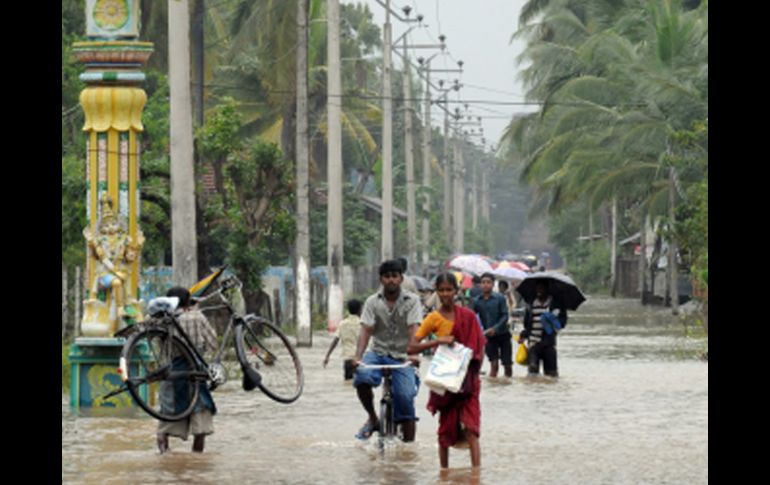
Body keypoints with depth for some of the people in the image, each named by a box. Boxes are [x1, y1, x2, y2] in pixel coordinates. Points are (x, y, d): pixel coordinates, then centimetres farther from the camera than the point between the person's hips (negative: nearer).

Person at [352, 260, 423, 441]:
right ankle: (372, 419, -6)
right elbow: (366, 331, -7)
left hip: (402, 358, -1)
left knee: (405, 396, -16)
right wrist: (358, 356, -24)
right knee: (361, 377, -29)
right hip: (379, 353, 1)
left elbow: (414, 330, -15)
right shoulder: (373, 302, 2)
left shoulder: (412, 301, -2)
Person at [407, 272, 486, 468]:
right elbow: (411, 347, -8)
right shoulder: (434, 318, -2)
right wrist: (438, 341, -21)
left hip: (467, 380, 0)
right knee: (445, 429, 8)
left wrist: (474, 370, -6)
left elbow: (479, 347, 8)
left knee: (470, 427, -12)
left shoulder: (468, 316, 2)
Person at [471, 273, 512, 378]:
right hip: (489, 337, 2)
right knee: (493, 364, -3)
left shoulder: (499, 298, -11)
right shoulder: (477, 301, -3)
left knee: (507, 364, 4)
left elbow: (505, 316, -13)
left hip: (503, 334, -2)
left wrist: (495, 328, -27)